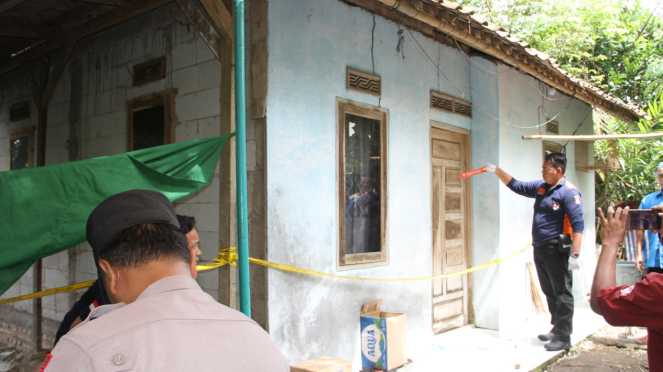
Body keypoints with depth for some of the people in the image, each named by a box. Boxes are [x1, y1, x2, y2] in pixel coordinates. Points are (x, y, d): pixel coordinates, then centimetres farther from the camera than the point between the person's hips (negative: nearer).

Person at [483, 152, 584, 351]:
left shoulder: (568, 192, -12)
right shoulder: (541, 187, 13)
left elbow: (578, 225, -17)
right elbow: (516, 186, 26)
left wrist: (574, 255, -23)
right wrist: (497, 170, 19)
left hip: (556, 250, -8)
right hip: (539, 249, 9)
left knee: (561, 293, -3)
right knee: (549, 292, 15)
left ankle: (564, 337, 1)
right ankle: (557, 329, 25)